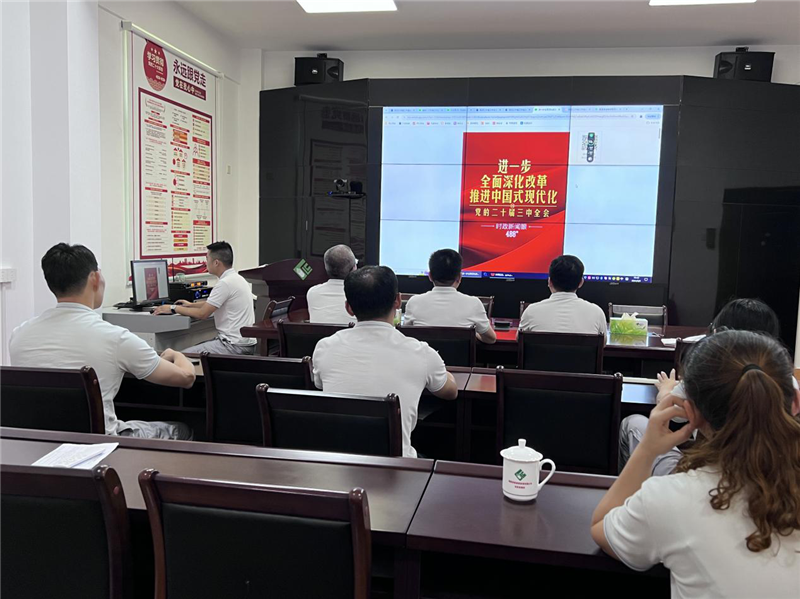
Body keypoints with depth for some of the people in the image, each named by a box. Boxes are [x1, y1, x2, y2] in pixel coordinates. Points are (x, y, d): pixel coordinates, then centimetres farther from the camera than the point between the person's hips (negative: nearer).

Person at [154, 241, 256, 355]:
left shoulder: (225, 283, -17)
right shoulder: (236, 278, 13)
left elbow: (202, 314, -13)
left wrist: (174, 308, -1)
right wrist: (191, 304, 37)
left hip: (236, 346, -10)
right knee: (195, 348, 19)